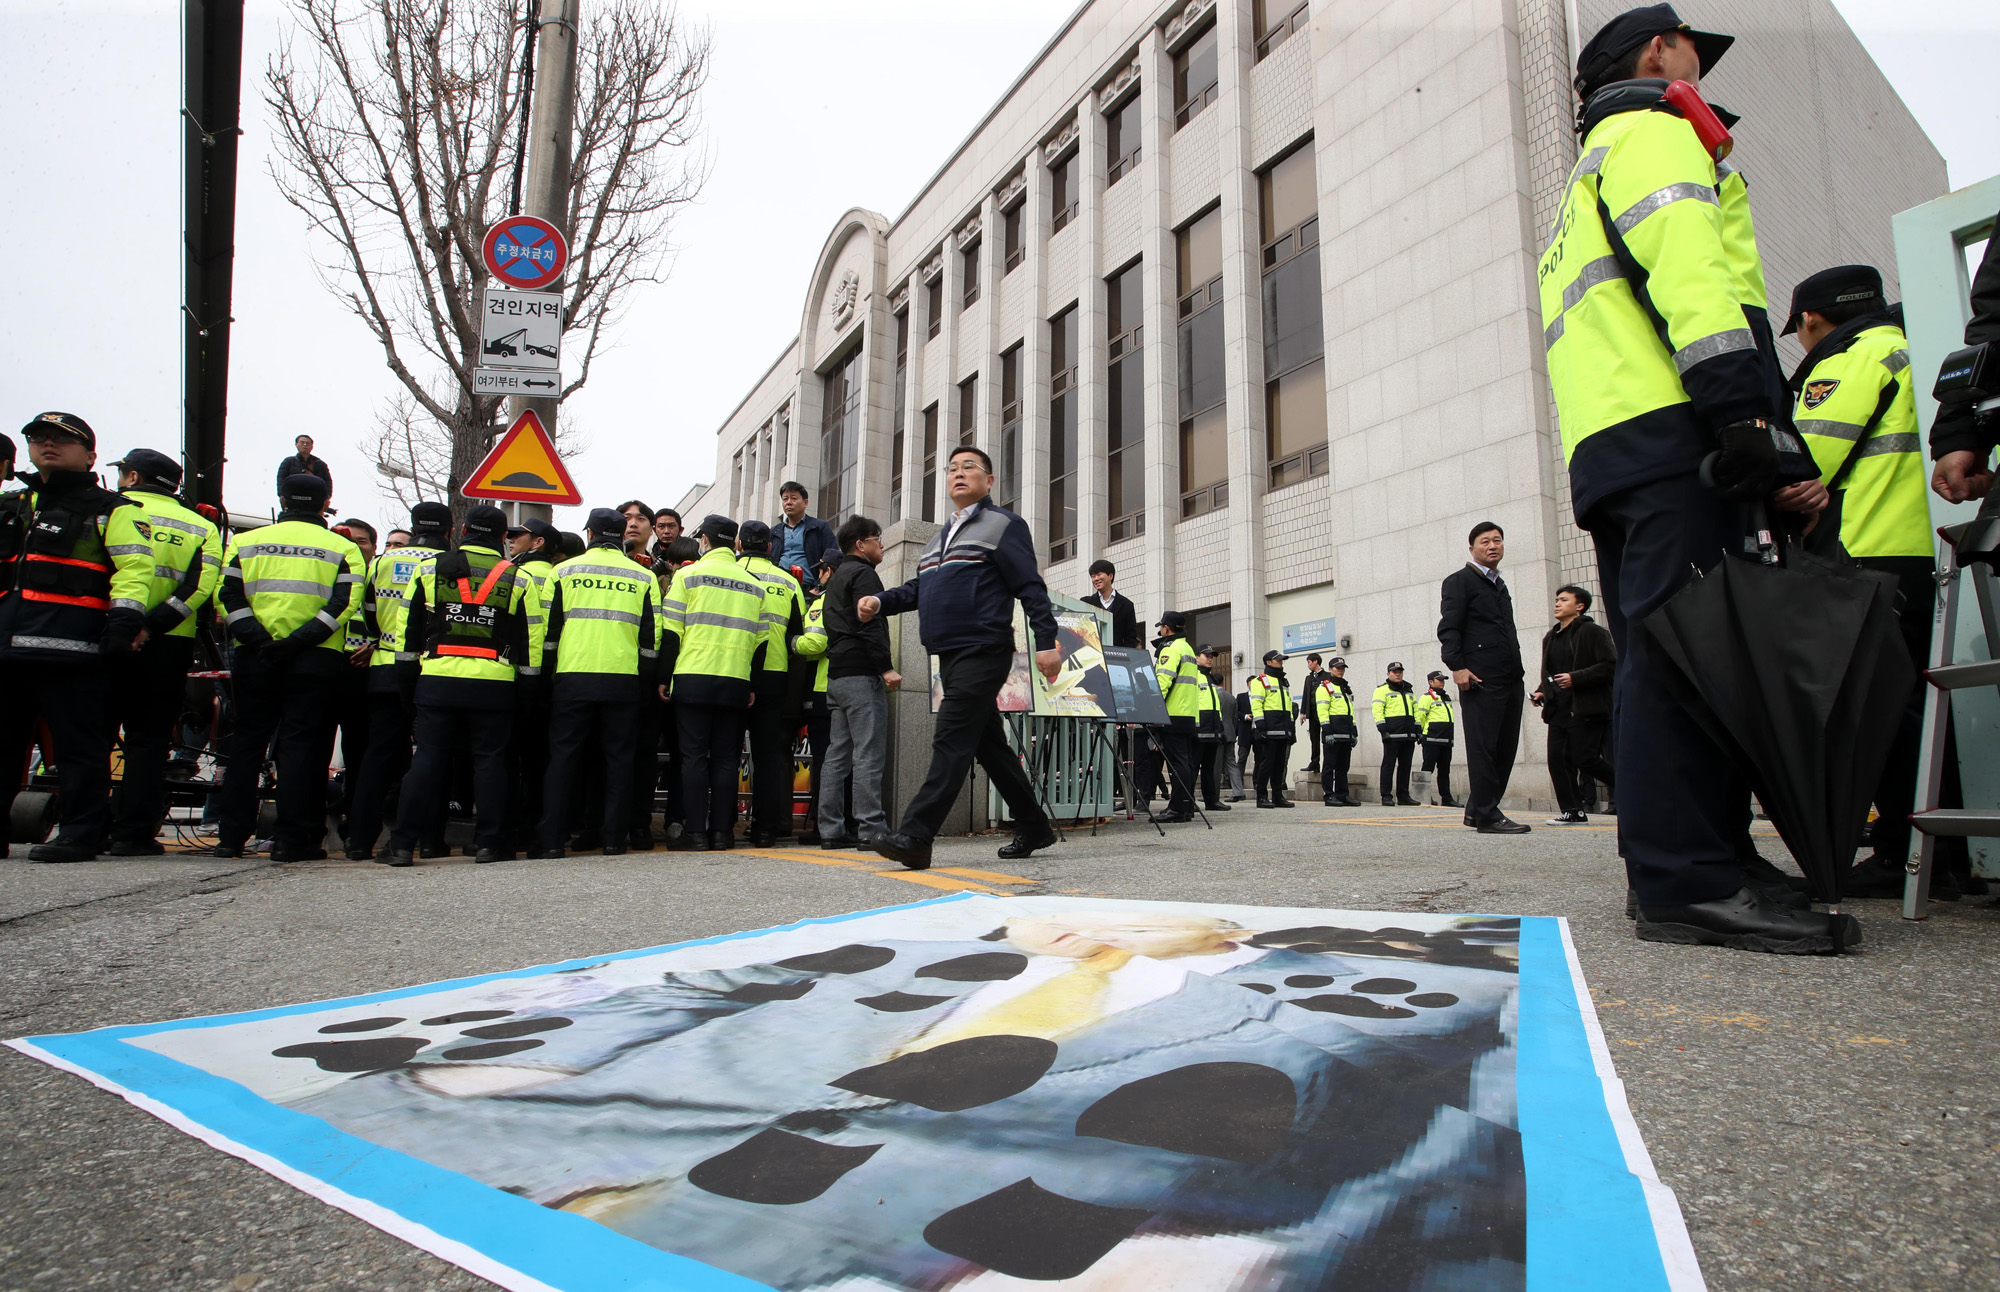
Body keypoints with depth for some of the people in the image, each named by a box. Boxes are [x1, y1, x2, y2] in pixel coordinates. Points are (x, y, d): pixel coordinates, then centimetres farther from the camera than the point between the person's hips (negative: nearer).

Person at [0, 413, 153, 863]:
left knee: (77, 744, -5)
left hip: (70, 645, -7)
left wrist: (125, 617, -19)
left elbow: (134, 565, -8)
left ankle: (80, 834, 0)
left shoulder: (110, 509, 3)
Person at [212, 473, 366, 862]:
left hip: (255, 659, 2)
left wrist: (258, 640, -9)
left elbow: (229, 596, -1)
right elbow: (344, 604, -9)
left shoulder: (246, 542, 11)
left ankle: (231, 836, 14)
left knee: (246, 743, 11)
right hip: (315, 662, -2)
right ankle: (291, 840, 0)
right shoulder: (342, 549, 4)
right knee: (299, 745, 1)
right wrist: (298, 641, -13)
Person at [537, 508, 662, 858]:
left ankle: (551, 839, 4)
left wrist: (544, 676, 13)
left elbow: (548, 631, 6)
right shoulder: (644, 577, 9)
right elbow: (651, 638, 7)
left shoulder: (564, 571, 7)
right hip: (624, 681, 1)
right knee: (619, 758, 6)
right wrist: (645, 684, 12)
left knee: (562, 756, 5)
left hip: (572, 677, 0)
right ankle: (613, 838, 6)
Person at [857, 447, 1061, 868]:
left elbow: (1031, 587, -7)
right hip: (951, 656, 9)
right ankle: (1033, 827, 23)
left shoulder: (1003, 524, 1)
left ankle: (916, 836, -18)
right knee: (990, 744, 12)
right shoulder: (940, 536, 25)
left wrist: (1046, 641, -16)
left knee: (952, 741, -14)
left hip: (983, 651, -9)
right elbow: (918, 589, 23)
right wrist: (880, 601, 5)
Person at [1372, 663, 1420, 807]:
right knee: (1389, 764, -6)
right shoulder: (1382, 690, 1)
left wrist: (1418, 730, 15)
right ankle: (1386, 796, -4)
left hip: (1408, 735, 7)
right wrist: (1382, 729, -18)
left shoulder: (1408, 690, 22)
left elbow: (1415, 711, 24)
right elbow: (1377, 710, -9)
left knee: (1405, 765, 9)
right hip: (1392, 734, -7)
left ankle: (1403, 796, 14)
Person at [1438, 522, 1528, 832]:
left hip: (1510, 679, 8)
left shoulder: (1500, 586, 25)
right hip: (1481, 679, -8)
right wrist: (1457, 666, -20)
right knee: (1483, 747, -6)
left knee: (1506, 748, 7)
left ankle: (1476, 810, 16)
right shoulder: (1459, 581, 1)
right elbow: (1448, 629, -9)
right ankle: (1487, 816, -3)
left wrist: (1518, 671, 19)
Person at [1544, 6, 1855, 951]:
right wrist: (1758, 422, -21)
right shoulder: (1652, 135, 9)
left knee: (1662, 662, 5)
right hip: (1672, 429, -9)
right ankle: (1690, 881, -21)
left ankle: (1674, 872, 6)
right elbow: (1690, 274, -11)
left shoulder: (1587, 181, 36)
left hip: (1606, 451, 10)